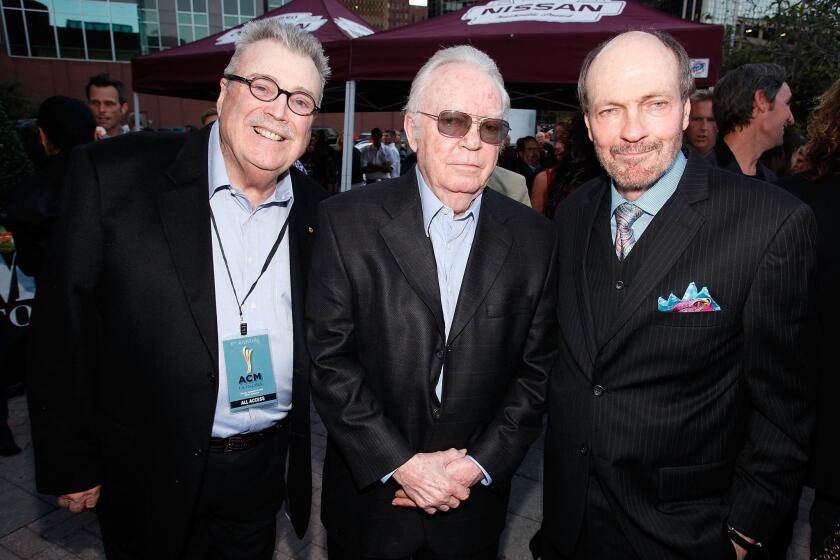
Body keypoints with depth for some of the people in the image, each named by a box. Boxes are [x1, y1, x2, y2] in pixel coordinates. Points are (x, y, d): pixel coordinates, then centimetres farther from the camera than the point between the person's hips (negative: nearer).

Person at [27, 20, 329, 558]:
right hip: (153, 474, -3)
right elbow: (64, 327, -11)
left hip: (266, 468, 4)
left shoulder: (316, 208, -3)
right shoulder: (113, 176, -15)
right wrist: (70, 466, -7)